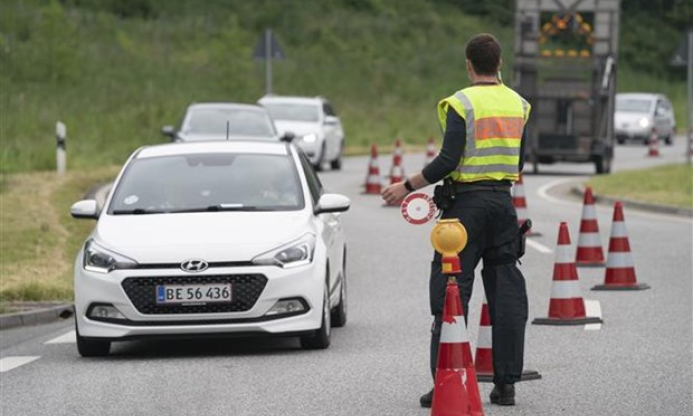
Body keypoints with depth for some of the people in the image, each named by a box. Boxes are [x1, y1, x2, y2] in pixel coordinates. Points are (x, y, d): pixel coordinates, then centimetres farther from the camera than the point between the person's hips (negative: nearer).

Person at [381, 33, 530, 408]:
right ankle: (506, 383, 8)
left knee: (450, 291, -2)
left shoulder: (461, 104, -10)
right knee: (506, 292, 8)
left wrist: (407, 187, -8)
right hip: (504, 201, 5)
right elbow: (520, 162, 13)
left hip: (467, 202, -5)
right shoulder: (518, 104, 8)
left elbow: (448, 161, -16)